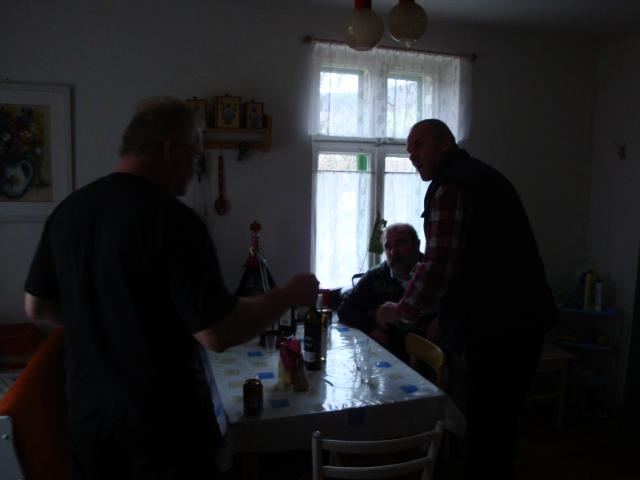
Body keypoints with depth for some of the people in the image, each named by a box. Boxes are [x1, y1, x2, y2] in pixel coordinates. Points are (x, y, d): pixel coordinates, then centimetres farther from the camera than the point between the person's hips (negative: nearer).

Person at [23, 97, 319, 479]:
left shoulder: (68, 210, -1)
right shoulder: (173, 220, -23)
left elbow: (36, 306, 9)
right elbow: (218, 334, -24)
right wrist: (290, 295, -11)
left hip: (87, 411, 6)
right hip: (163, 420, -6)